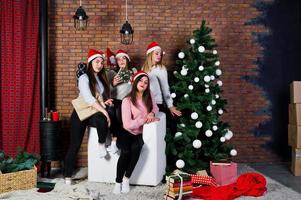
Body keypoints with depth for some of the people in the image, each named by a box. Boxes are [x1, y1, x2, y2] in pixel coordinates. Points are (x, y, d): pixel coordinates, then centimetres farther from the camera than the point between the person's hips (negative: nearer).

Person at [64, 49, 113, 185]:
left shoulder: (102, 79, 11)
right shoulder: (84, 78, -8)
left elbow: (105, 96, 13)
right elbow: (89, 99, -20)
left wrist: (104, 103, -11)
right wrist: (104, 111, -26)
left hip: (95, 114, 4)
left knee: (102, 121, -33)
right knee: (75, 145, -3)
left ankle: (102, 144, -6)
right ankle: (67, 176, 10)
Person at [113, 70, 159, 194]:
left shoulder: (149, 96, 2)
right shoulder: (127, 100, -12)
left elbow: (155, 108, 19)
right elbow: (127, 124, -18)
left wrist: (152, 113, -4)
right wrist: (144, 119, -17)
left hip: (140, 133, 3)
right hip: (127, 132, -3)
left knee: (136, 148, -31)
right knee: (126, 151, -31)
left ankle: (126, 178, -13)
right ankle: (118, 182, -11)